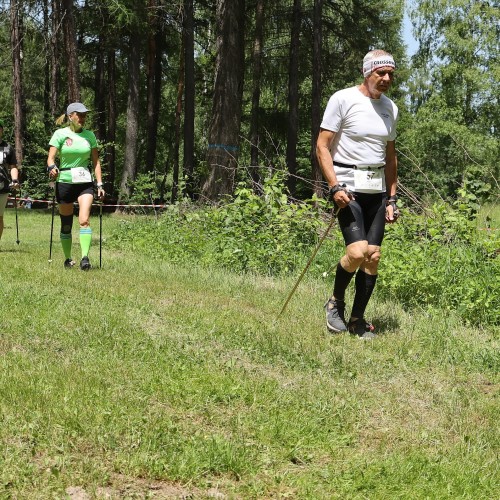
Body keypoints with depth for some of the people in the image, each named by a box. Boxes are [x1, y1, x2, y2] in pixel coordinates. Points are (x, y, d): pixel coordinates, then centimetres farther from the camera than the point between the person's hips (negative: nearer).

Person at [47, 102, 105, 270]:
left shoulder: (89, 135, 6)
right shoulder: (60, 134, -2)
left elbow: (95, 161, 9)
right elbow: (51, 157, -8)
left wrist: (100, 184, 3)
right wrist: (52, 168, -30)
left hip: (85, 182, 1)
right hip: (65, 182, -1)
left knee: (84, 220, -18)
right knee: (66, 225, 7)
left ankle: (85, 258, -23)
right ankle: (68, 259, 22)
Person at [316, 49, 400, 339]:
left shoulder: (391, 108, 12)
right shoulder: (343, 100, -7)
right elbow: (322, 146, -8)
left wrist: (392, 198, 14)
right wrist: (335, 187, -18)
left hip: (377, 190, 6)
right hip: (348, 187, -6)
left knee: (373, 256, 0)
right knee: (357, 252, -20)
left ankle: (358, 320, 12)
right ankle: (336, 302, 7)